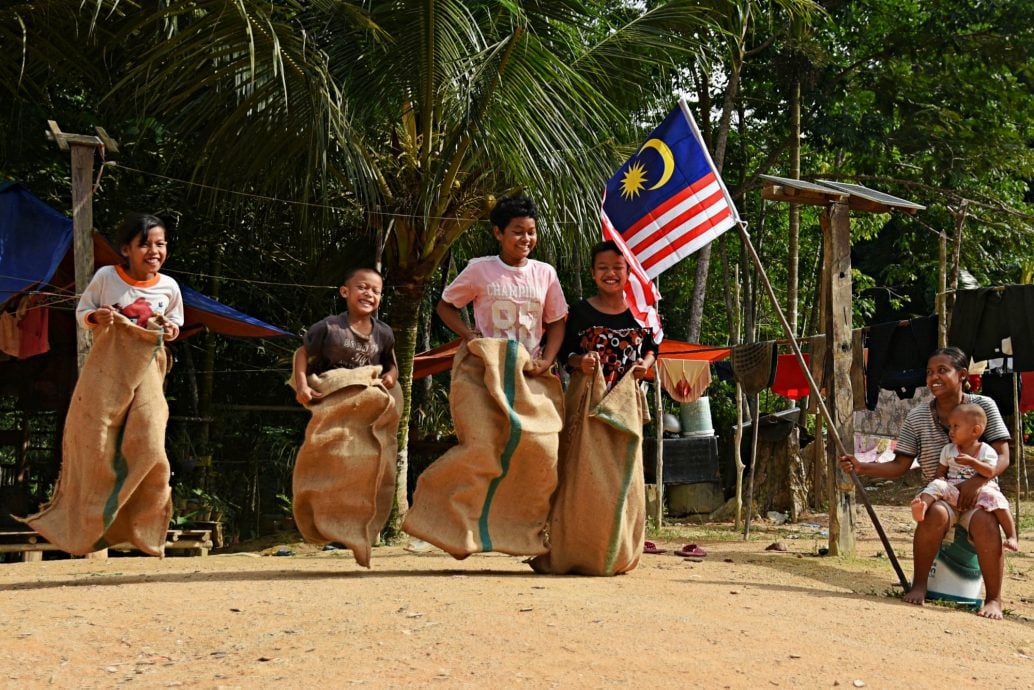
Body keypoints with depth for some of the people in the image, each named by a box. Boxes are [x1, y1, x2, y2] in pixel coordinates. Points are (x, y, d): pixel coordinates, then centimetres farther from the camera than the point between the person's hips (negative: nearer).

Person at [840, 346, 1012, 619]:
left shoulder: (983, 406, -1)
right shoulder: (917, 417, 3)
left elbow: (1002, 457, -6)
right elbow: (899, 465, 0)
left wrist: (977, 481, -24)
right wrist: (862, 467, -17)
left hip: (979, 493, -1)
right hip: (940, 495, 2)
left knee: (984, 521, -36)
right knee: (935, 513, -35)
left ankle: (994, 599, -23)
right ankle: (919, 586, -17)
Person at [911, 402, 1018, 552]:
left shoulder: (986, 451, 2)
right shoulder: (948, 450, 13)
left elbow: (990, 472, -12)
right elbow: (940, 471, 15)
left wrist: (971, 462, -24)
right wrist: (941, 480, -8)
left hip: (980, 490, -2)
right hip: (954, 492, 2)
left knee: (994, 497, -31)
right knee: (936, 486, -25)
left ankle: (1012, 537, -28)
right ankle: (922, 507, -56)